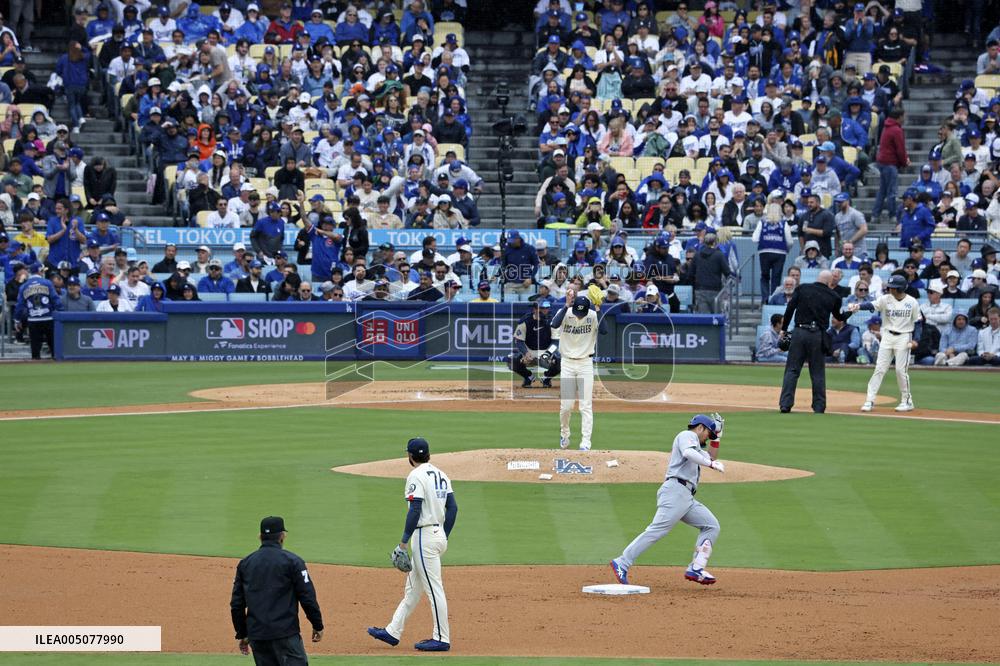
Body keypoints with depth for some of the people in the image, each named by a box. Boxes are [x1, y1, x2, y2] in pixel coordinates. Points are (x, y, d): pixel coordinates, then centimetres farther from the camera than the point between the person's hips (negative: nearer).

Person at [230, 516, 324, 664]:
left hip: (256, 635, 5)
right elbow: (308, 598, -6)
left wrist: (242, 634, 20)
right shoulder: (292, 560, -4)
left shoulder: (245, 563, 10)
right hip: (285, 633, -5)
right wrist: (318, 626, 6)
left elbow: (236, 604, 11)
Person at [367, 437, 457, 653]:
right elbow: (452, 508, 12)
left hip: (425, 536, -9)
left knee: (434, 588, -6)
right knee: (412, 587, 14)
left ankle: (442, 639, -4)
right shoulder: (441, 475, 13)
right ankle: (393, 632, 20)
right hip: (439, 535, 9)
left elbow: (415, 511, -19)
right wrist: (444, 537, 17)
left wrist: (403, 542, -15)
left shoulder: (416, 476, -12)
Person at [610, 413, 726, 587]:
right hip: (676, 490, -10)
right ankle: (622, 563, -26)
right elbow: (688, 453, -17)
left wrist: (715, 439, 32)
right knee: (658, 529, -21)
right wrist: (712, 464, -16)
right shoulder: (687, 435, 4)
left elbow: (711, 458, 41)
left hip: (687, 497, 10)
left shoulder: (696, 445, 33)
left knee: (711, 525, 7)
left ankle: (695, 569, -2)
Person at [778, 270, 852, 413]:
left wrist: (784, 329, 6)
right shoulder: (833, 296, 6)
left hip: (799, 332, 0)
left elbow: (790, 309, 0)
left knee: (792, 370, 2)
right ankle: (819, 406, 9)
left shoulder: (802, 289, 5)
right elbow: (839, 317, 20)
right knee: (818, 373, 9)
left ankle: (785, 404, -7)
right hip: (818, 336, 0)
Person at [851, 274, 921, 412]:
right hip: (887, 336, 2)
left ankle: (907, 401, 10)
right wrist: (858, 306, -39)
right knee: (880, 369, -3)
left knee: (901, 370, -5)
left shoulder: (912, 302, -3)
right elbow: (872, 306, -19)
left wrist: (915, 339, -7)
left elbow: (917, 322, 3)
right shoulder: (885, 299, -3)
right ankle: (870, 401, -3)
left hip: (903, 337, -2)